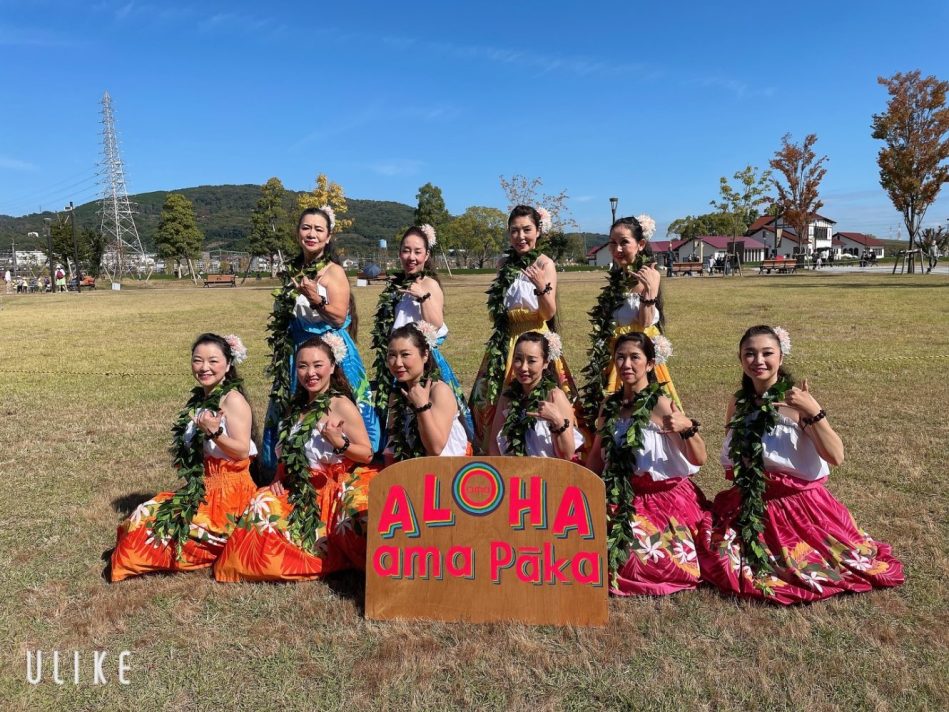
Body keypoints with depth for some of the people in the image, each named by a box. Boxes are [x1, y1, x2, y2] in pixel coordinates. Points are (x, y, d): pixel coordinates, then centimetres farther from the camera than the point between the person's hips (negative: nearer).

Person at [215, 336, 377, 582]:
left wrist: (340, 444, -28)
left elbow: (367, 454, -11)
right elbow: (287, 451, 18)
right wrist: (279, 478, 1)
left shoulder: (341, 405, -11)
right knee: (263, 505, -11)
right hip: (304, 489, 6)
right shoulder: (297, 406, 9)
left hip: (339, 487, -6)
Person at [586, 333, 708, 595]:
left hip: (664, 497, -5)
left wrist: (688, 428, -33)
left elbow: (699, 460, -15)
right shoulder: (610, 405, 5)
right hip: (623, 497, 5)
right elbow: (597, 456, 15)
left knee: (644, 553, -26)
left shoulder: (660, 404, -12)